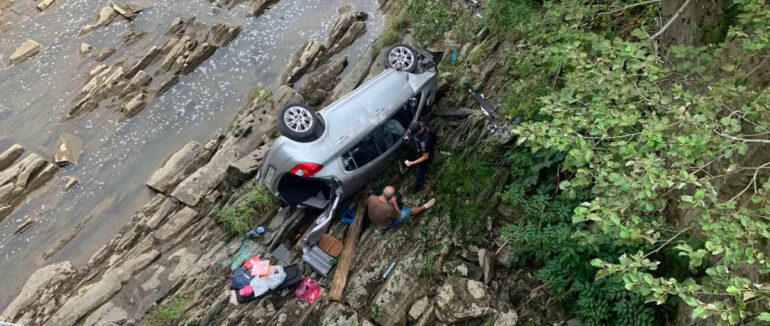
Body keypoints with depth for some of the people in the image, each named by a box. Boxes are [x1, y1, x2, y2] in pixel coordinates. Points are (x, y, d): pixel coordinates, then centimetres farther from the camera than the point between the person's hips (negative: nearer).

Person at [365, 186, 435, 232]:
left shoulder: (371, 198, -31)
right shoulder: (389, 208, -43)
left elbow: (365, 203, -5)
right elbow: (398, 216, -20)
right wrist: (394, 202, -23)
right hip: (386, 225, -4)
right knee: (409, 211, 8)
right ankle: (425, 207, 32)